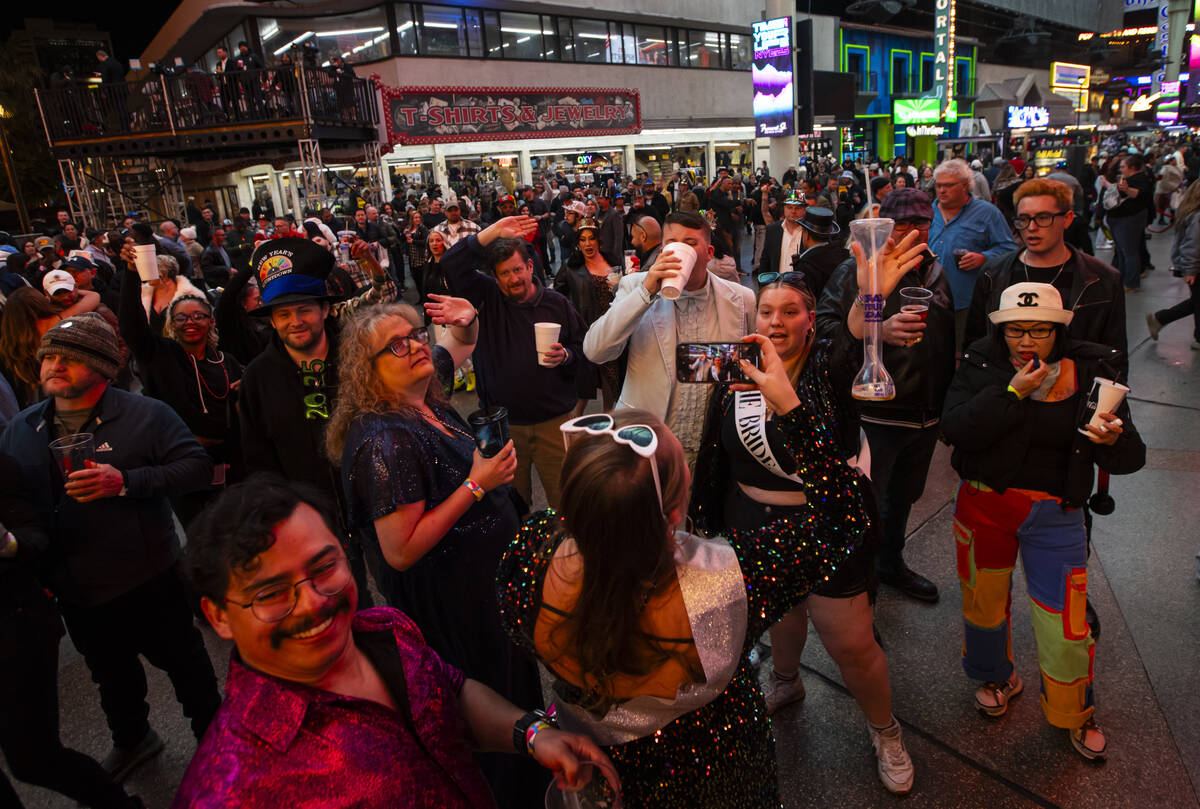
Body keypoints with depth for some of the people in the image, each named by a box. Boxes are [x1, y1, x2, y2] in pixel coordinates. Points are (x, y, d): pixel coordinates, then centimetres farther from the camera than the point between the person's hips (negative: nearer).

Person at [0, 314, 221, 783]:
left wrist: (125, 481, -29)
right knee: (111, 674, 25)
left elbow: (197, 467, -17)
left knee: (185, 665, 11)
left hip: (148, 581, -5)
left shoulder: (146, 415, -12)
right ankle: (131, 740, 51)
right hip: (75, 590, 5)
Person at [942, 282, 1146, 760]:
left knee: (1064, 620, 1)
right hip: (984, 502, 1)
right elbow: (955, 430, -20)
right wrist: (1012, 391, -25)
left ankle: (1074, 713, 33)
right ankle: (997, 678, 48)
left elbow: (1131, 458, -6)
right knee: (983, 600, 16)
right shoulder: (981, 366, -6)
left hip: (1055, 512, 0)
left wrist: (1113, 440, -29)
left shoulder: (1090, 372, -5)